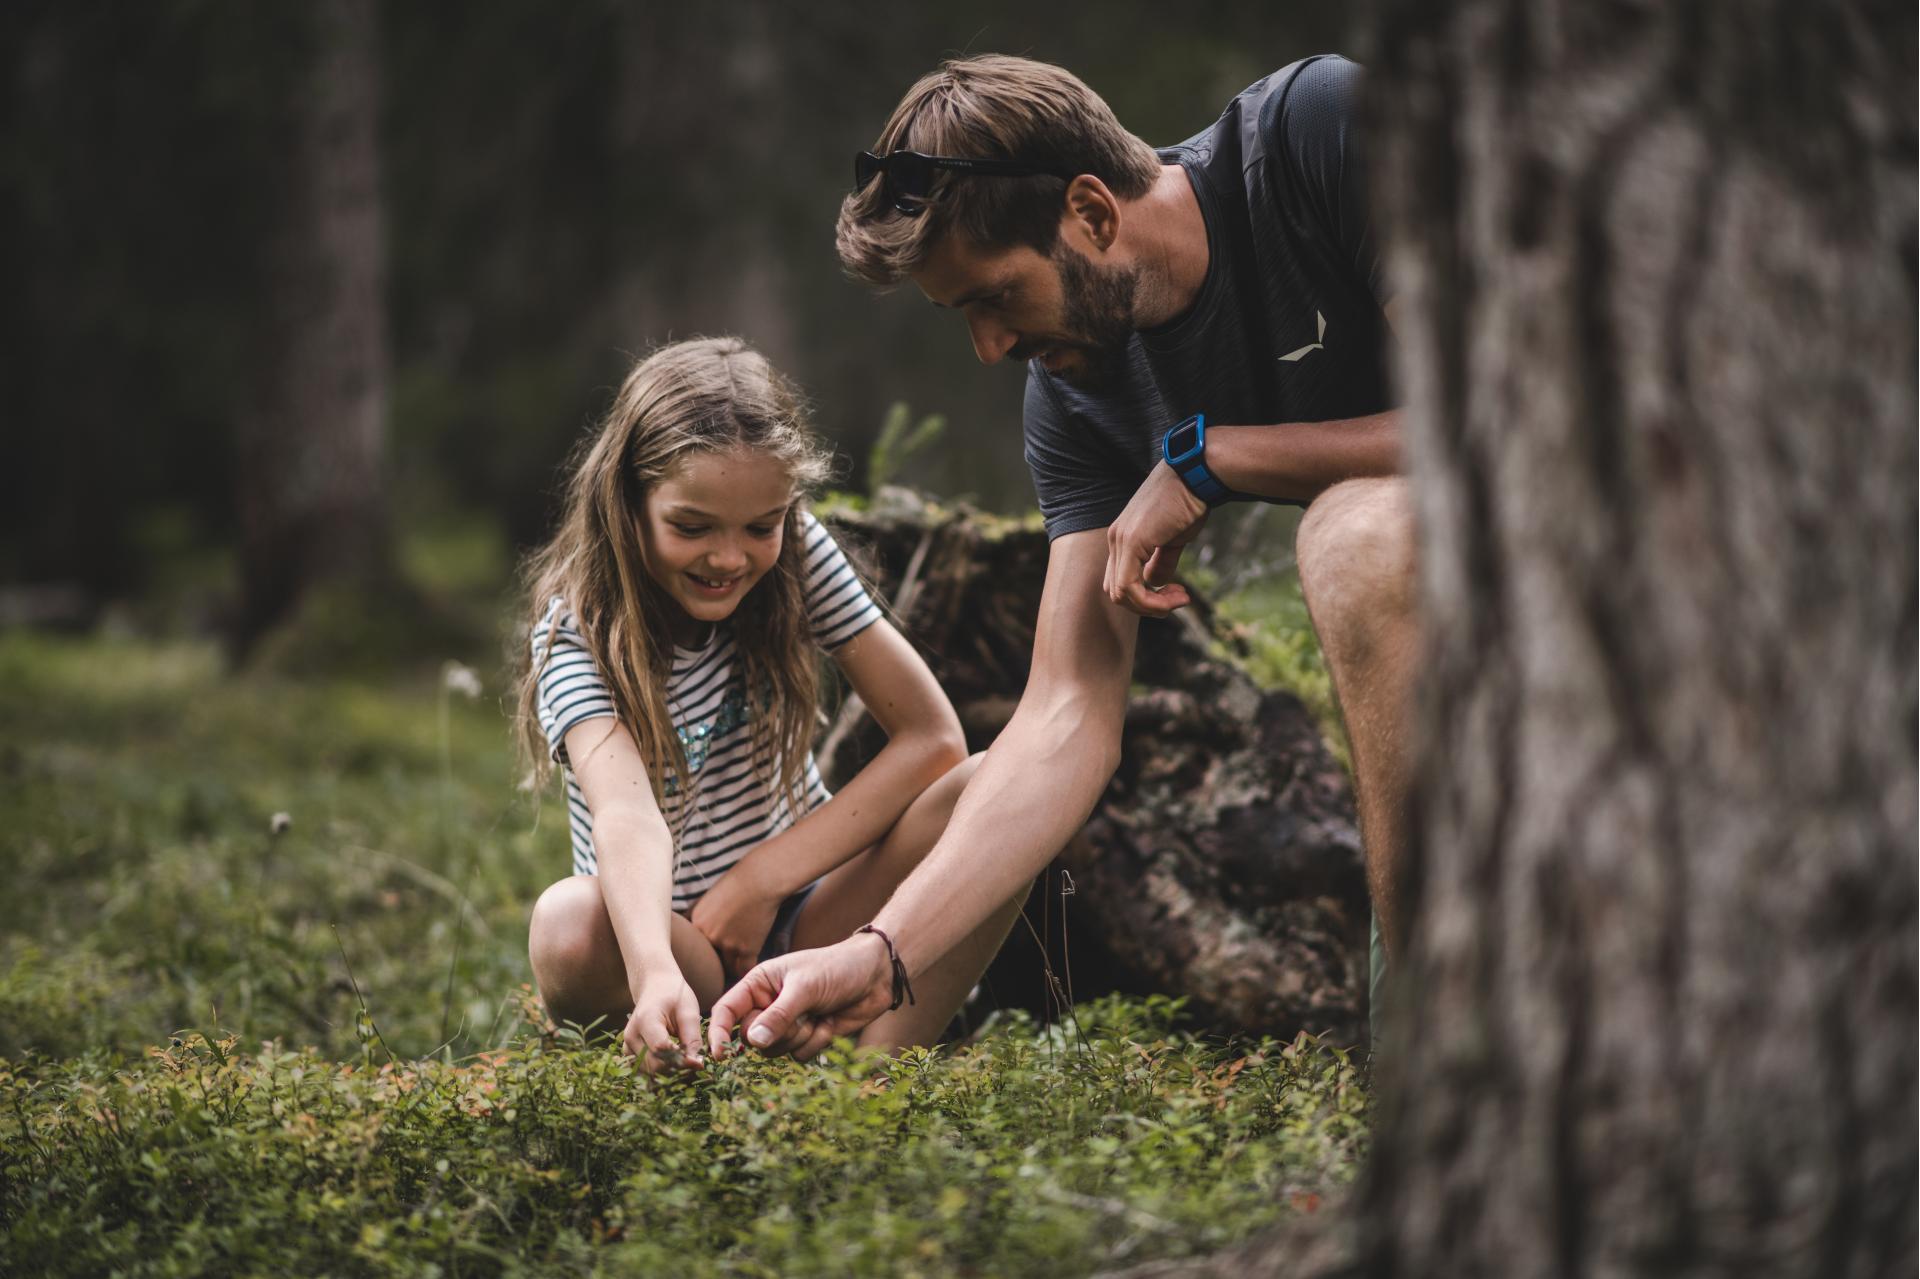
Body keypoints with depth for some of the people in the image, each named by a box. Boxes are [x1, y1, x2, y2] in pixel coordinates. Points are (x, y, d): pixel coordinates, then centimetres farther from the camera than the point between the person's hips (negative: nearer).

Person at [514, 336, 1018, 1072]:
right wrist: (657, 976, -57)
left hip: (799, 919, 3)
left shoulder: (798, 558, -7)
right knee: (569, 925, -39)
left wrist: (761, 879, -18)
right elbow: (626, 814, -37)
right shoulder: (578, 631, -17)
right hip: (661, 934, -3)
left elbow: (932, 734, -11)